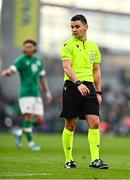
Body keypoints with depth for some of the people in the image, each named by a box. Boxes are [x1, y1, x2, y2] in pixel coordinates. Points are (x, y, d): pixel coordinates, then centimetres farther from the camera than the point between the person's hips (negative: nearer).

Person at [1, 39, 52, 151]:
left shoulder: (38, 60, 14)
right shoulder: (21, 60, -3)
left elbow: (42, 77, 23)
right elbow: (12, 70, -19)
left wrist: (47, 92, 17)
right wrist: (6, 73, -43)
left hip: (37, 94, 6)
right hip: (26, 93, -6)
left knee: (40, 120, 2)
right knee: (28, 117, -12)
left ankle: (20, 133, 21)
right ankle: (31, 143, -1)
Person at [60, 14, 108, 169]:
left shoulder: (93, 46, 15)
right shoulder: (68, 46, -1)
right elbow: (67, 67, -13)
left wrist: (98, 92, 14)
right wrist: (78, 83, -27)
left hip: (88, 87, 4)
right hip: (72, 86, -4)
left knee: (94, 122, -8)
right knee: (70, 125, 1)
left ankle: (95, 159, -9)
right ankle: (68, 160, 12)